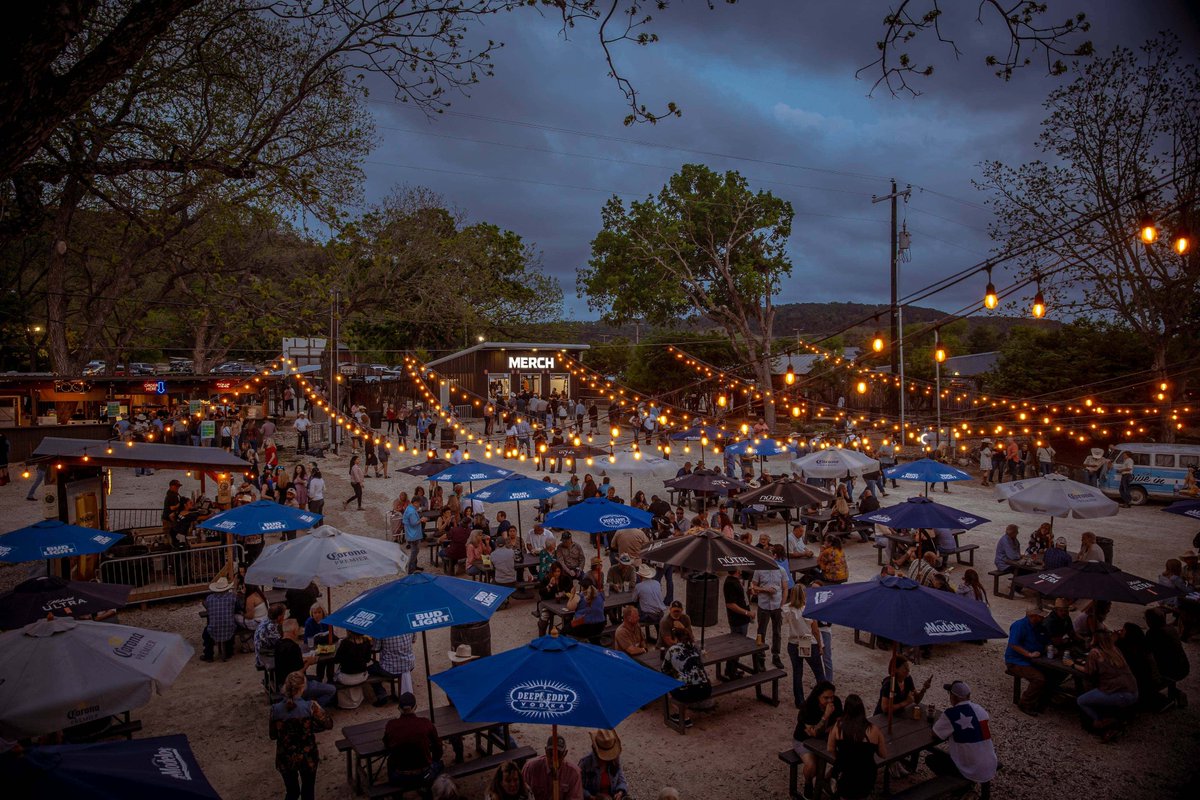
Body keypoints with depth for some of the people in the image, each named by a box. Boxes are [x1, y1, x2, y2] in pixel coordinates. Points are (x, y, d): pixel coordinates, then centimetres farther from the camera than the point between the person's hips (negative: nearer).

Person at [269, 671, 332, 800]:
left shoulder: (276, 709, -14)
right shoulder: (310, 707, -20)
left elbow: (273, 735, 0)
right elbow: (329, 724, -7)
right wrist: (318, 708, 4)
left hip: (285, 758, 2)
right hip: (307, 757, -2)